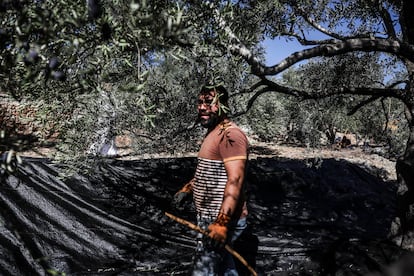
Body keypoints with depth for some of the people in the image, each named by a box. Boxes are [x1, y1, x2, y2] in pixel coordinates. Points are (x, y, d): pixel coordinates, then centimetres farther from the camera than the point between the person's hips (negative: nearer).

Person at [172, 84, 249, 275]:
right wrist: (187, 189, 16)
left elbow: (235, 180, -27)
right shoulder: (212, 133, 14)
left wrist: (222, 223, -31)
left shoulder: (230, 134, -19)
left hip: (222, 220, -10)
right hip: (212, 217, 10)